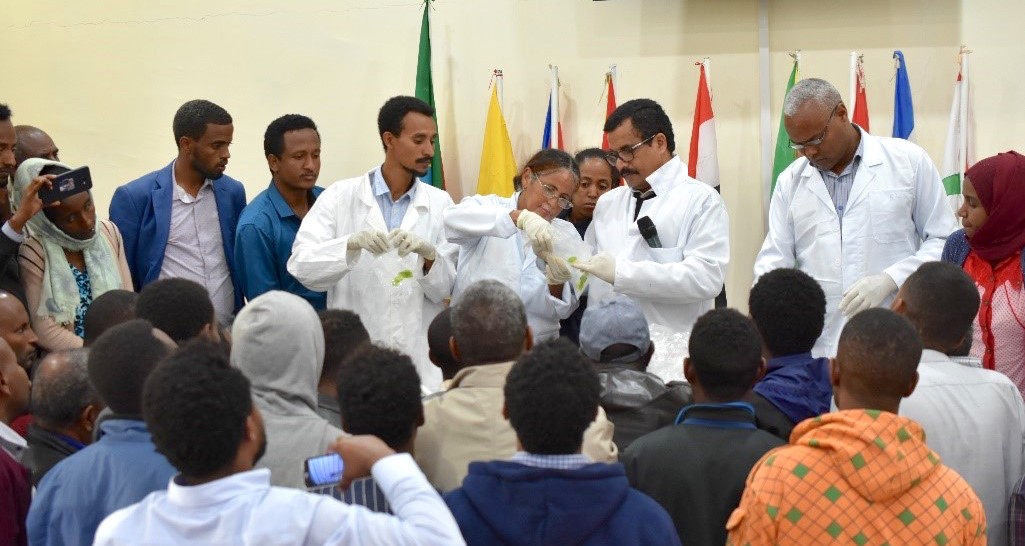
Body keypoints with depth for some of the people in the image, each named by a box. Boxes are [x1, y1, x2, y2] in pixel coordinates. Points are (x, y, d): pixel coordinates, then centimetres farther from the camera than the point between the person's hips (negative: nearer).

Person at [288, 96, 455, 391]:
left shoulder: (440, 203, 6)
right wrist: (352, 243, -25)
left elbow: (447, 289, 3)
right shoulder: (340, 196, 1)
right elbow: (302, 266, -9)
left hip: (421, 362, 2)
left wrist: (429, 255, -17)